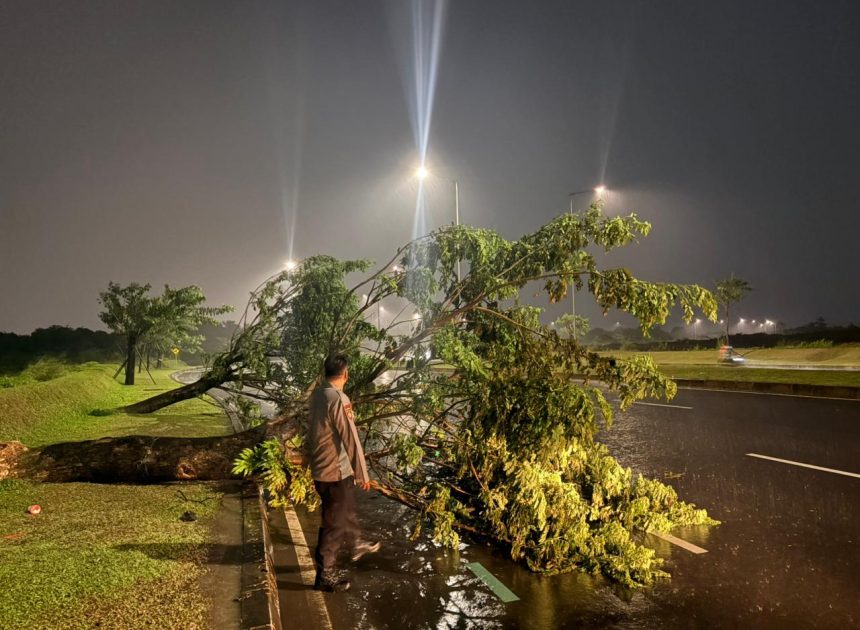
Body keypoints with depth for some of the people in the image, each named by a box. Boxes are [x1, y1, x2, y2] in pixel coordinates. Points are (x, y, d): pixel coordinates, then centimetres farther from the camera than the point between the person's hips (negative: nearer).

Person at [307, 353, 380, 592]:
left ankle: (356, 544, 50)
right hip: (335, 469, -9)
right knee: (334, 523, 5)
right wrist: (362, 474, -13)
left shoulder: (317, 394, 1)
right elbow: (350, 439, -21)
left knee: (347, 508, 28)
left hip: (320, 466, 9)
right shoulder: (338, 399, -25)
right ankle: (325, 575, 17)